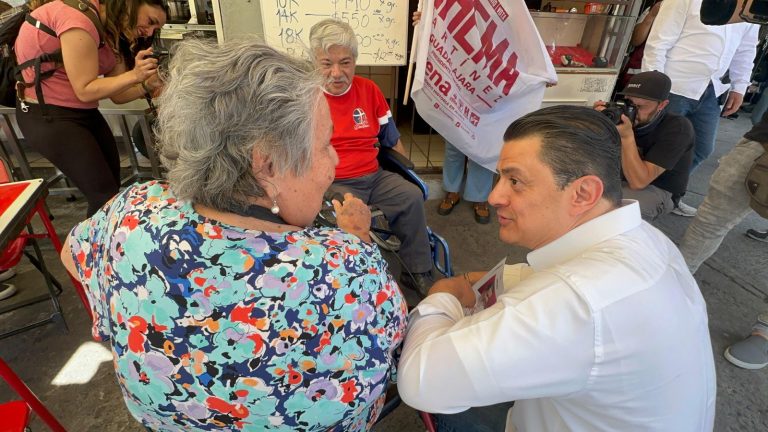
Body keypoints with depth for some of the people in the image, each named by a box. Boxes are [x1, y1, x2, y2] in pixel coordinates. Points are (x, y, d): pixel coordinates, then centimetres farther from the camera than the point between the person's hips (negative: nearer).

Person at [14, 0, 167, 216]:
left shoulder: (109, 28, 7)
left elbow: (117, 93, 2)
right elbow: (85, 91, -21)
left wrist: (148, 84, -14)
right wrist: (134, 75, -27)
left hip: (84, 112, 9)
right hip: (46, 115, -9)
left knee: (112, 188, 8)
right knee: (105, 196, -9)